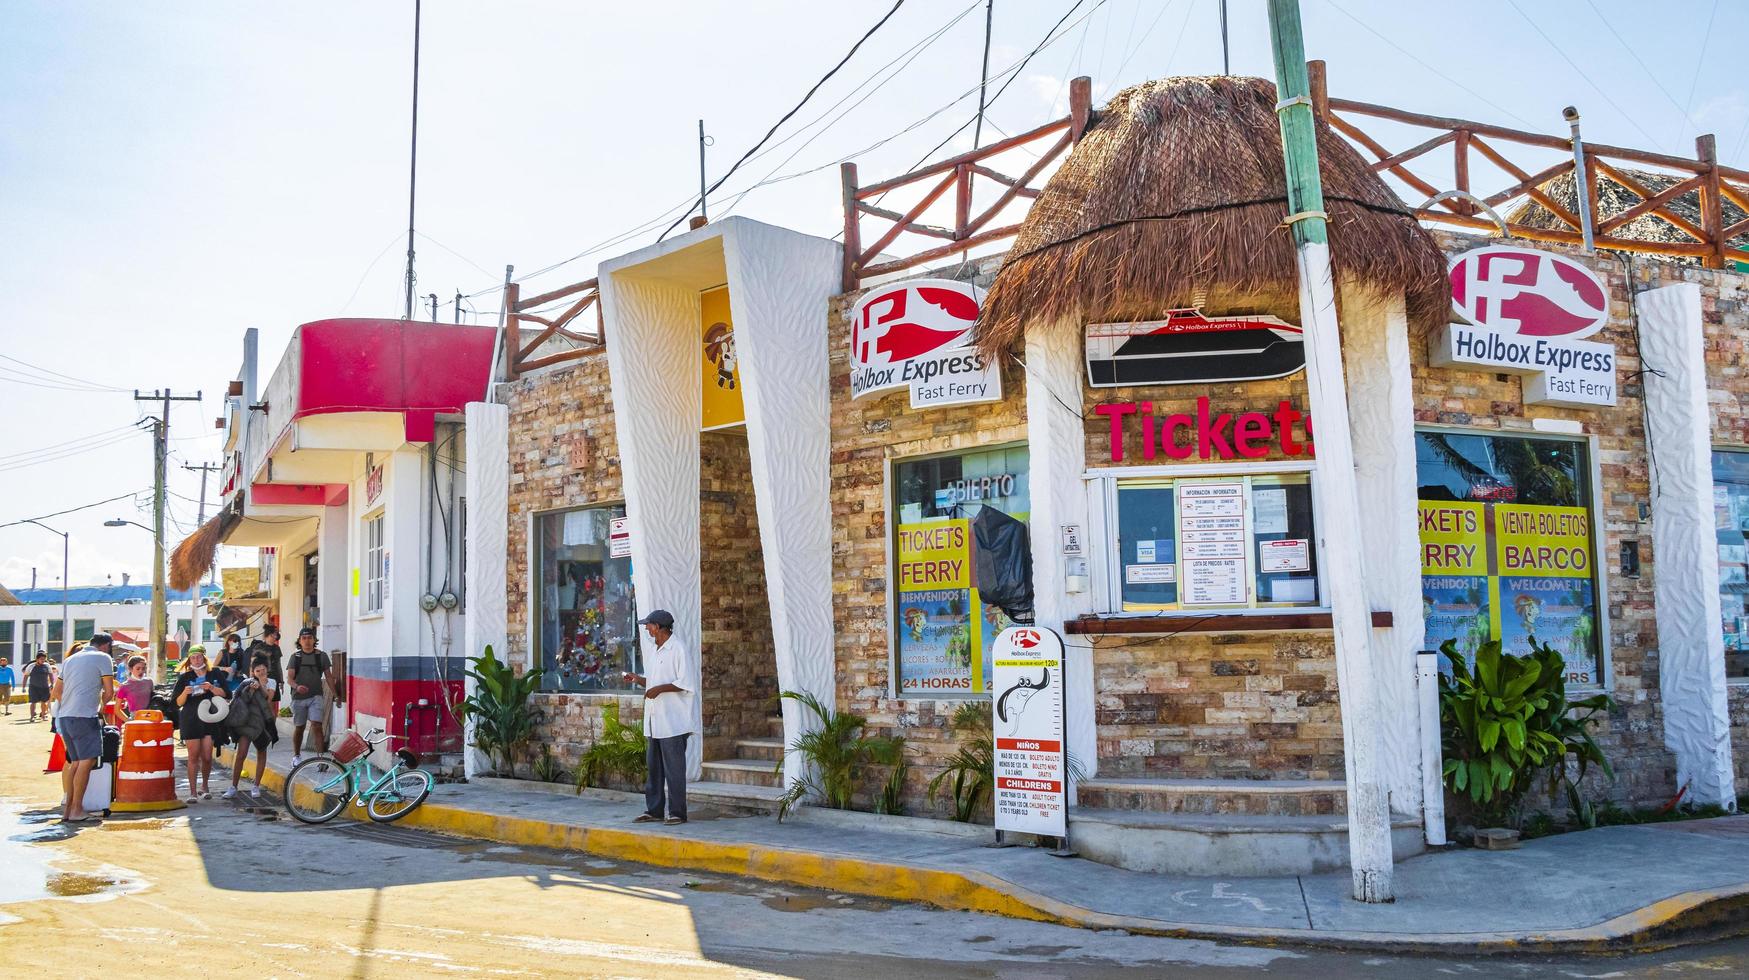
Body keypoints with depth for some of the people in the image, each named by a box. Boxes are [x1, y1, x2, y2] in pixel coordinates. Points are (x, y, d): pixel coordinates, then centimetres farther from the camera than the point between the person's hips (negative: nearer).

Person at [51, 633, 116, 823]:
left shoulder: (71, 659, 21)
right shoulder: (102, 658, 0)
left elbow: (55, 692, 22)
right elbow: (109, 692, -1)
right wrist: (102, 704, 18)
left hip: (64, 716, 8)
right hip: (84, 716, -8)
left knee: (74, 761, 13)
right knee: (87, 761, -7)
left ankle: (67, 807, 13)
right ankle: (76, 810, -11)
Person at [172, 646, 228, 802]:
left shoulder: (215, 674, 9)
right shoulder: (184, 677, 7)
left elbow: (224, 694, 4)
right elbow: (179, 703, 5)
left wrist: (211, 688, -13)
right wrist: (185, 692, -15)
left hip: (210, 719, 1)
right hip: (191, 720, -1)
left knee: (207, 757, 1)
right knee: (194, 756, -5)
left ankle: (205, 786, 22)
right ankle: (193, 791, -3)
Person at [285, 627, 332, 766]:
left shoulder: (321, 656, 4)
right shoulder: (295, 657, 5)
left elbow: (328, 676, 9)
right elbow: (289, 678, -2)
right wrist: (296, 686, -24)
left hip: (315, 697, -2)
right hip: (298, 697, 2)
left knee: (317, 725, -15)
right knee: (299, 727, 13)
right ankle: (296, 756, 31)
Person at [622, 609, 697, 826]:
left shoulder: (678, 650, -11)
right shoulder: (654, 652, 18)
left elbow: (686, 684, -17)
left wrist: (659, 689, -18)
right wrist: (639, 679, 9)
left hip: (673, 722, -9)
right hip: (653, 719, 9)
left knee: (674, 768, -4)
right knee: (653, 767, 12)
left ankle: (677, 812, 2)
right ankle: (653, 810, 19)